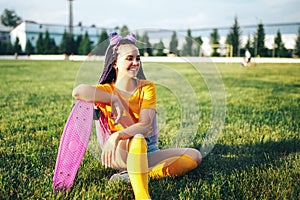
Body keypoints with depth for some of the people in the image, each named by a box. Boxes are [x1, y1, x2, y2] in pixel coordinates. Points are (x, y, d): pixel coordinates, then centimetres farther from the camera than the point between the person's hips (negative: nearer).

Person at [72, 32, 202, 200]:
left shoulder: (147, 87, 2)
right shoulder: (106, 90, -3)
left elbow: (145, 125, -16)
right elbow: (78, 92, -28)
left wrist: (119, 135, -34)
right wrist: (114, 99, -21)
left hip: (148, 152, 4)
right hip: (120, 153, -4)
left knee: (194, 156, -15)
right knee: (137, 139, -38)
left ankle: (134, 176, -22)